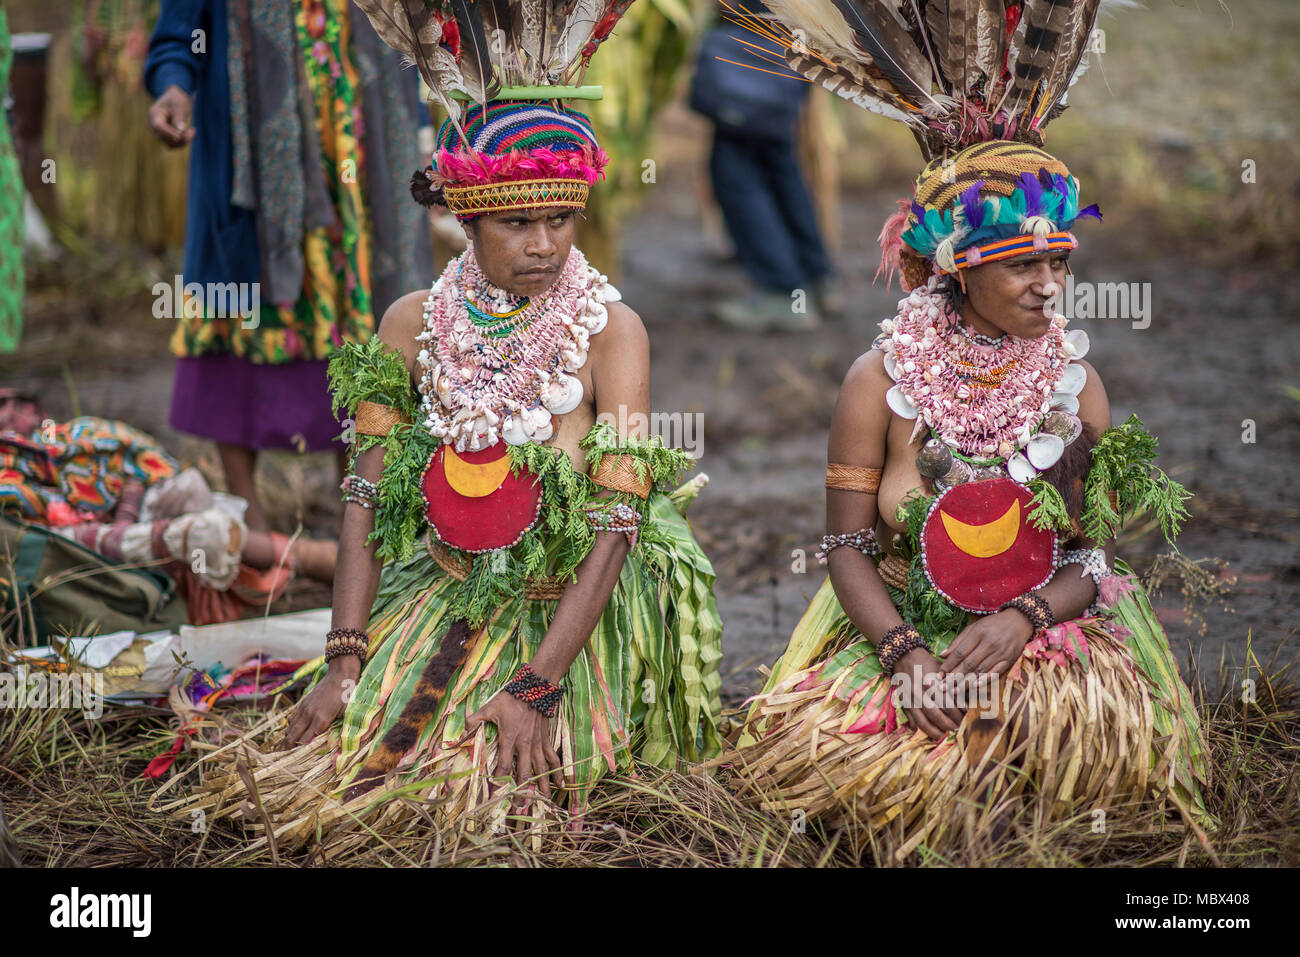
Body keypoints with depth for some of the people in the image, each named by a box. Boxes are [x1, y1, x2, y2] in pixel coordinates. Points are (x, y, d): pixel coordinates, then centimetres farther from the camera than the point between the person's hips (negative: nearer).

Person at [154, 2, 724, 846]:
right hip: (441, 603, 3)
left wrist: (536, 686, -25)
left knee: (486, 777, -21)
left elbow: (614, 525, -17)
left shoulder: (609, 329, -12)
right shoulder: (414, 324, -1)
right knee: (341, 743, -13)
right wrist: (345, 661, -14)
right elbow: (369, 499, -3)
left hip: (570, 611, -3)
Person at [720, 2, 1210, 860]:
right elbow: (849, 547, -4)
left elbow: (1098, 550, 1)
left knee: (1111, 722, -31)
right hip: (897, 627, -1)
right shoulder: (881, 380, -3)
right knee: (836, 747, -31)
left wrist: (1022, 619, -20)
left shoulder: (1074, 380, 3)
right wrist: (904, 655, -22)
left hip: (1048, 627, 1)